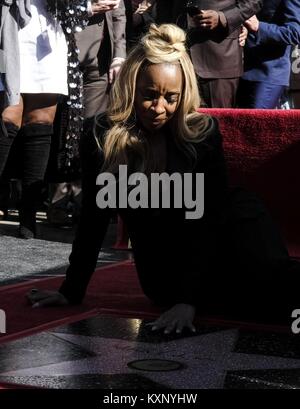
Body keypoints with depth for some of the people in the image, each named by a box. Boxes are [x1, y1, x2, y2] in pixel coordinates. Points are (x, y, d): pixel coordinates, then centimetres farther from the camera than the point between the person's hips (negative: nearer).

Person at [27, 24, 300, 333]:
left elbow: (209, 217, -15)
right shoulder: (102, 136, -8)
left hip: (211, 251, 0)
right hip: (164, 272, 1)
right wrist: (72, 292, 1)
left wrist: (189, 299, -26)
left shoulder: (202, 132, -10)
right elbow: (93, 218, -1)